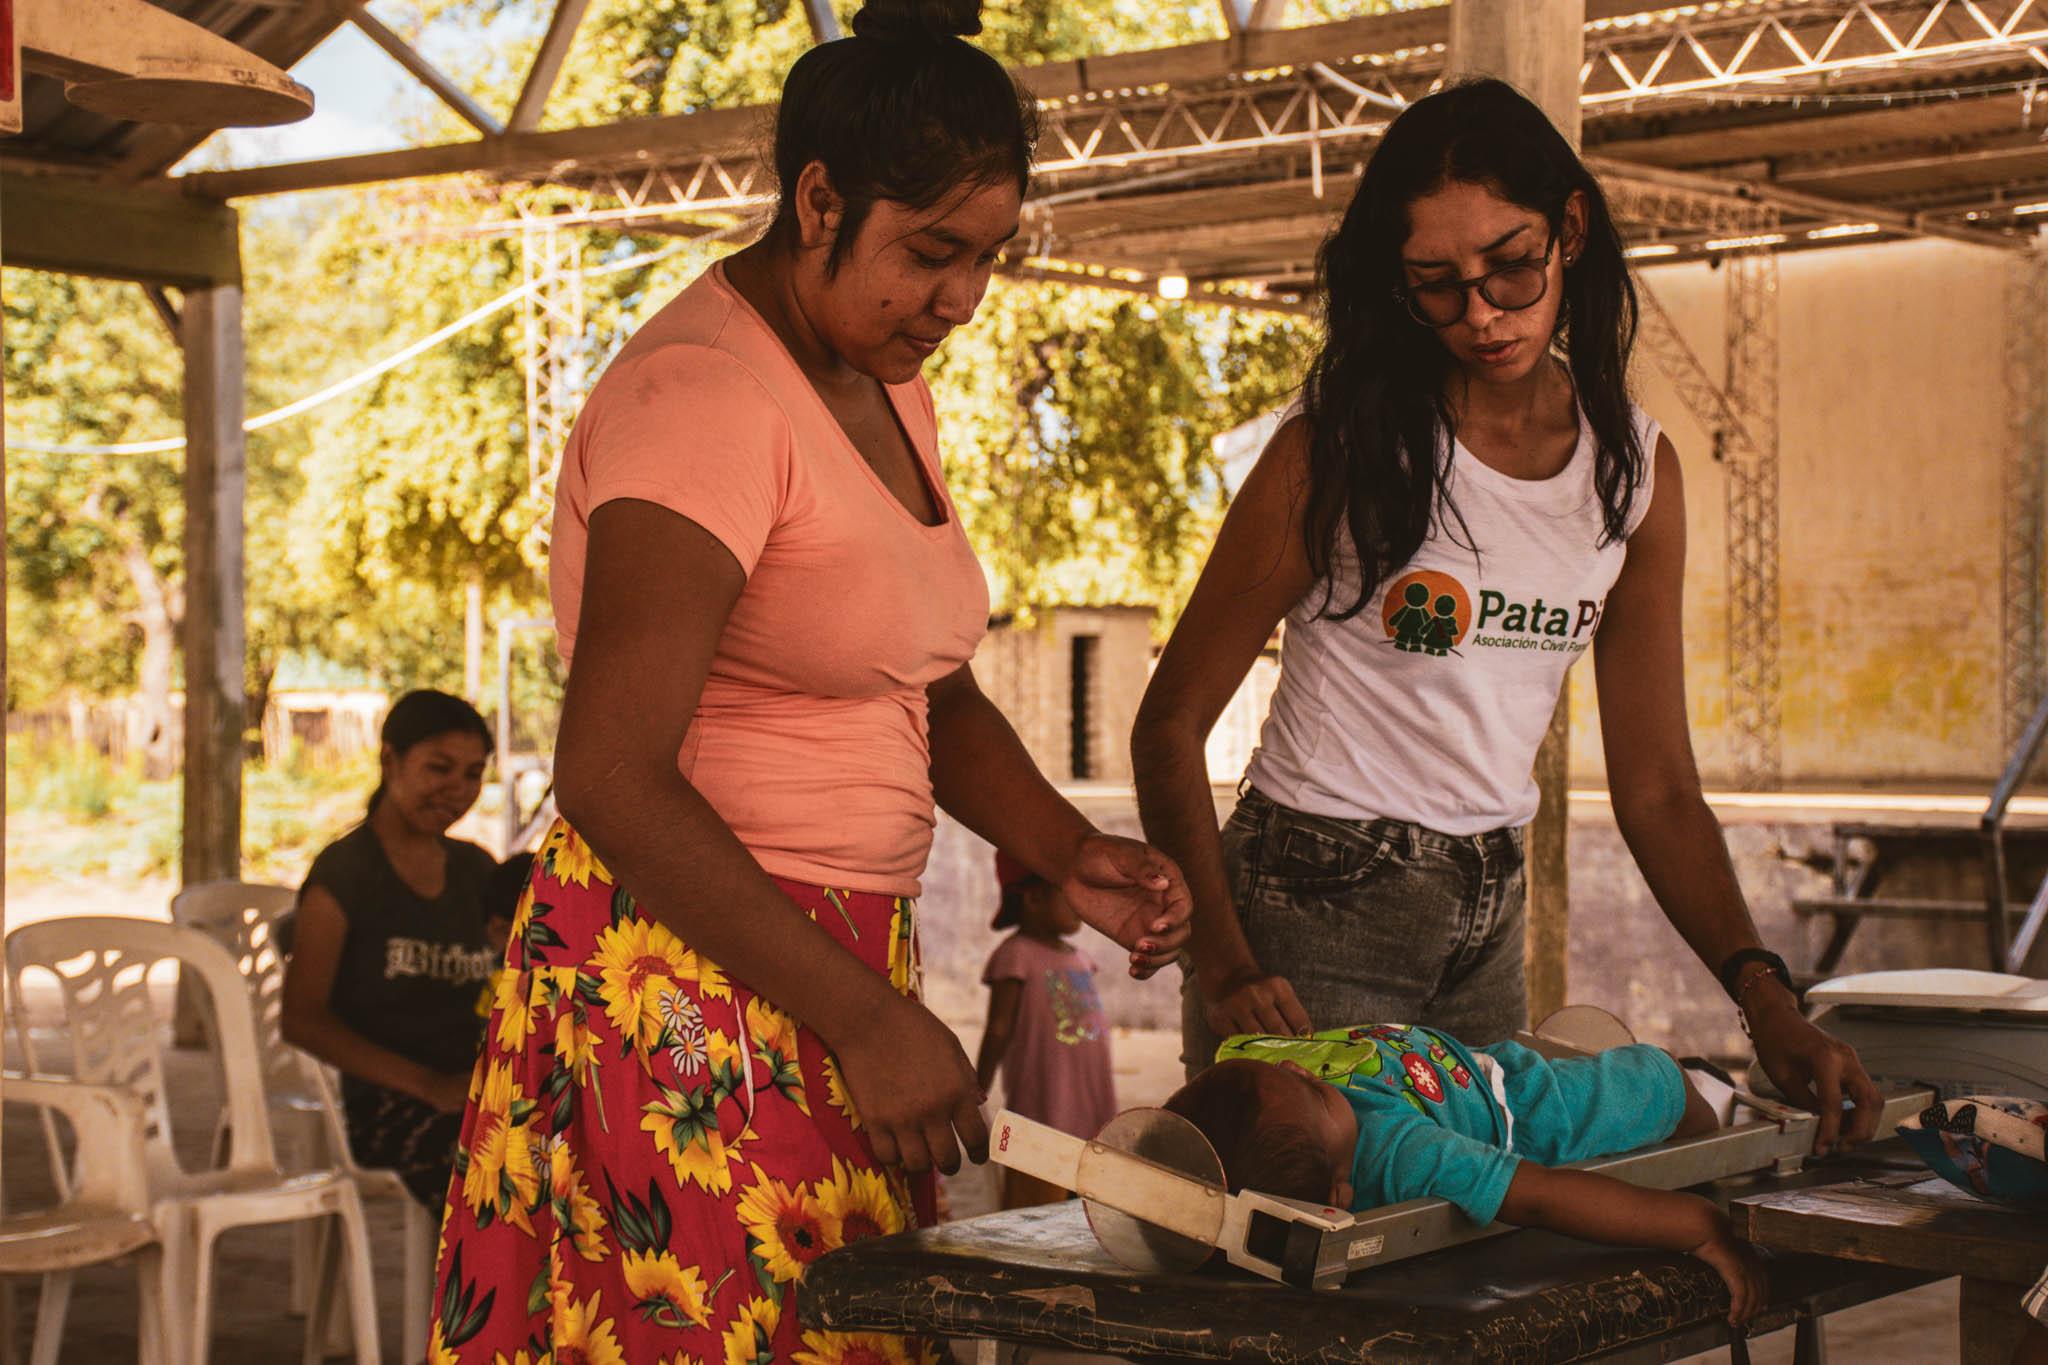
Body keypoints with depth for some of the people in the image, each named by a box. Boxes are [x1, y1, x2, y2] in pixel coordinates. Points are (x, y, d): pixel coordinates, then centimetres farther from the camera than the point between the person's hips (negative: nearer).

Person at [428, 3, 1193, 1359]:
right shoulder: (705, 396, -16)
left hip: (840, 970, 9)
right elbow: (612, 779, -23)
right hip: (683, 980, -8)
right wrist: (865, 1019, -21)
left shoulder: (889, 392, 13)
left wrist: (1071, 855, 2)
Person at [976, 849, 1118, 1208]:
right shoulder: (1016, 955, -8)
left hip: (1091, 1119, 8)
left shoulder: (1076, 957, 16)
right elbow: (999, 1030, -9)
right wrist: (976, 1094, -10)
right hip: (1042, 1111, -8)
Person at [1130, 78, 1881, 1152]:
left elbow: (1656, 784, 4)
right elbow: (1171, 722, -12)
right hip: (1310, 911, -5)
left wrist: (1768, 1002, -9)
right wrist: (1222, 963, -26)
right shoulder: (1340, 453, -12)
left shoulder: (1637, 470, 3)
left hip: (1488, 922, 5)